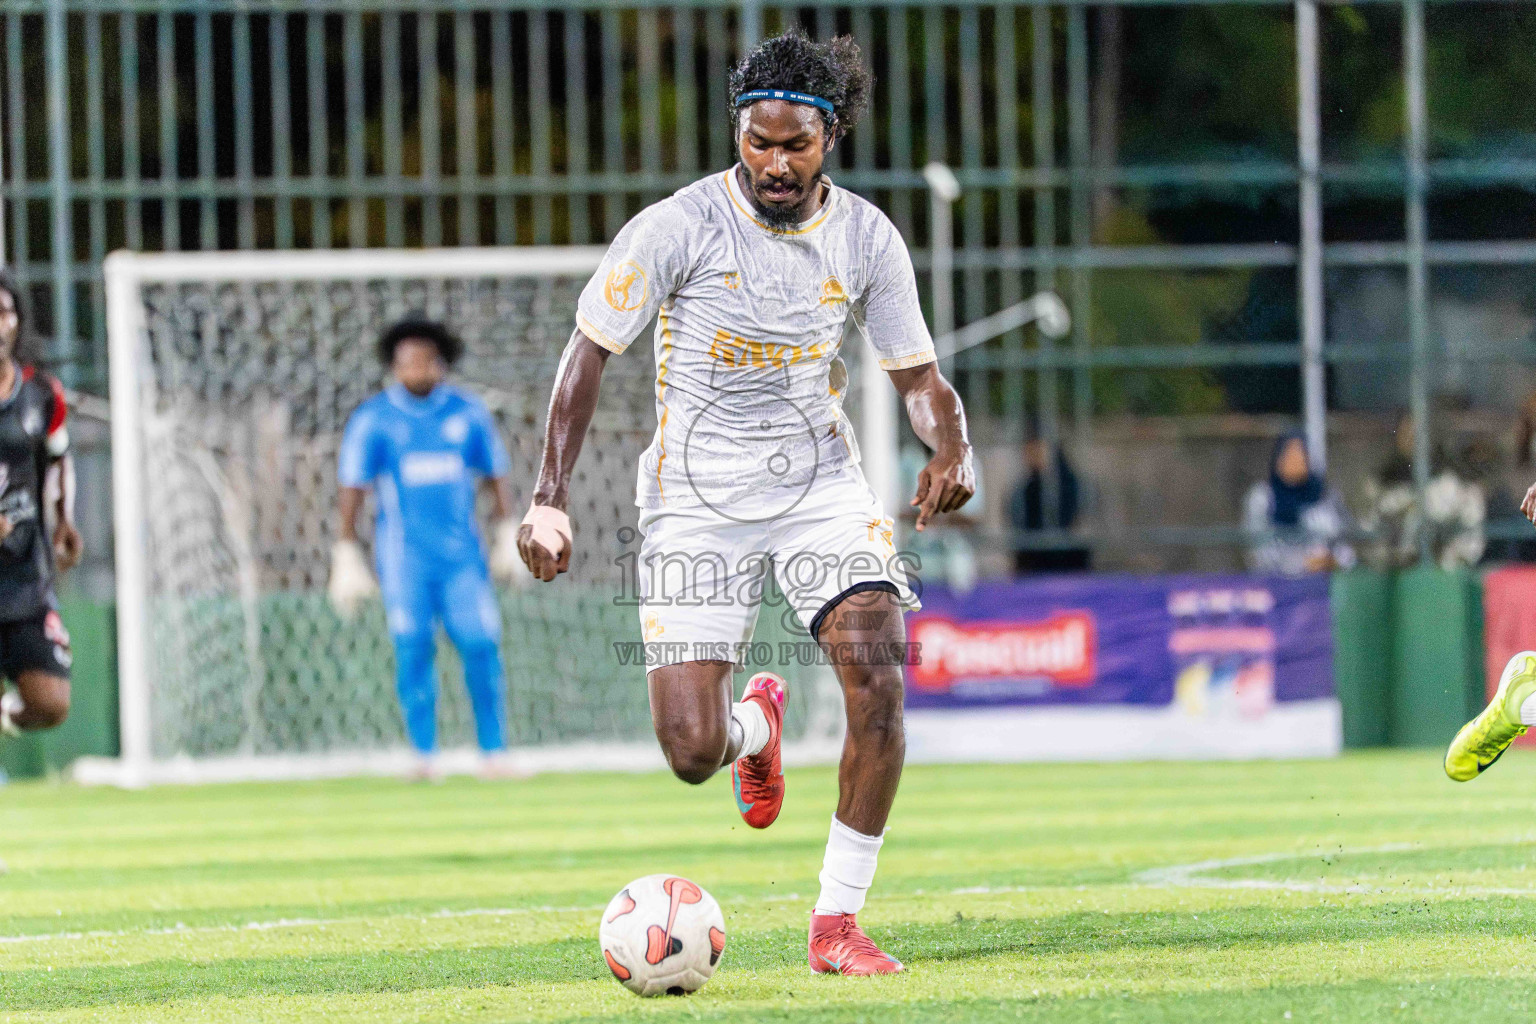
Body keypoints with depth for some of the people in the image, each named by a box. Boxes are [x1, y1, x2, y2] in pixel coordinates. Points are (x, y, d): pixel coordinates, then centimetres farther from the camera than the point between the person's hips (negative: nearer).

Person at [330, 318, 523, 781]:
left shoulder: (468, 413, 6)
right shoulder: (372, 419, 0)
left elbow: (496, 476, 13)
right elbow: (352, 488, 1)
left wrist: (509, 536, 5)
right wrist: (346, 558, -3)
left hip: (462, 551, 1)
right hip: (403, 552, -1)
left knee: (481, 646, -6)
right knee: (413, 647, -6)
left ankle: (494, 754, -1)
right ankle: (425, 756, -1)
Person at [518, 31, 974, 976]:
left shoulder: (867, 239, -4)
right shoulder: (678, 228, -13)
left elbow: (917, 373, 6)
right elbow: (590, 351, -7)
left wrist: (952, 446, -17)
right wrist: (551, 498, -16)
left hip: (821, 485, 2)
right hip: (697, 501, -2)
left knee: (878, 677, -23)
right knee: (692, 752, -10)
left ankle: (837, 923, -11)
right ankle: (757, 727, 32)